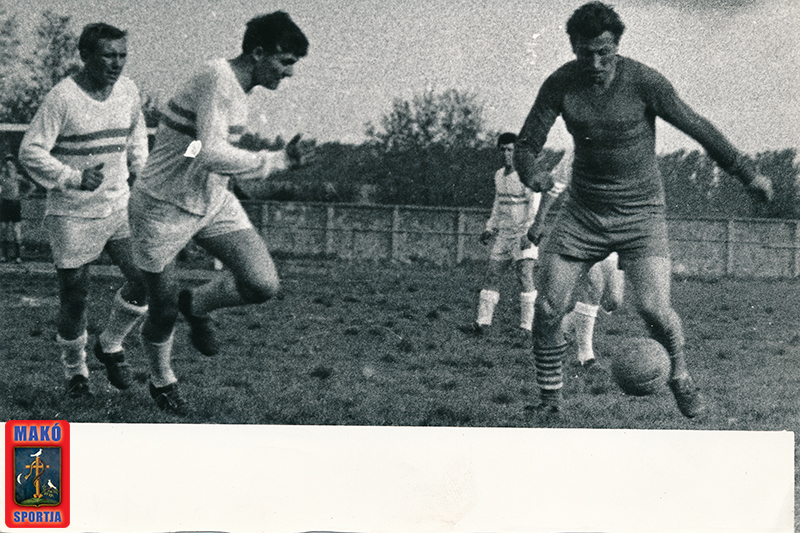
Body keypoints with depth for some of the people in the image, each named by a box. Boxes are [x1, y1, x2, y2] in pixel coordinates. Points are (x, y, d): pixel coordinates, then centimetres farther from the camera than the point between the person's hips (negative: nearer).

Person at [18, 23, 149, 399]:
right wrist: (74, 178, -26)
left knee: (148, 280, -9)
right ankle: (75, 369, 27)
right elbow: (30, 152, -15)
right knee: (74, 299, 2)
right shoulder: (63, 97, -16)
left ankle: (111, 345, 17)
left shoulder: (128, 91, 1)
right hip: (72, 215, -4)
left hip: (119, 208, 5)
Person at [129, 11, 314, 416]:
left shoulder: (236, 87, 5)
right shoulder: (217, 78, -24)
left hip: (214, 203, 8)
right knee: (163, 313, 8)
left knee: (263, 284, -13)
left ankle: (196, 306, 17)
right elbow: (211, 155, -34)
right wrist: (277, 161, -26)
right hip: (163, 210, -7)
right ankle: (161, 381, 37)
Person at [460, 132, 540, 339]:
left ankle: (527, 326, -7)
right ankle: (482, 323, 5)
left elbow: (534, 206, -14)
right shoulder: (499, 175, 13)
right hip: (503, 235, 7)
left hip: (523, 235, -7)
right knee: (491, 277, 3)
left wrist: (527, 232, -22)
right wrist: (490, 228, 20)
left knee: (526, 279, -11)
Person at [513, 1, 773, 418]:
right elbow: (526, 145, -2)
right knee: (548, 307, -9)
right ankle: (549, 398, 10)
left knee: (652, 307, -18)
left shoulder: (644, 82, -14)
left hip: (641, 212, -3)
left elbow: (697, 128, -6)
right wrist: (531, 176, -26)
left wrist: (748, 175, -2)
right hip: (583, 212, 3)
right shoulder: (560, 85, -6)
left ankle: (680, 379, 11)